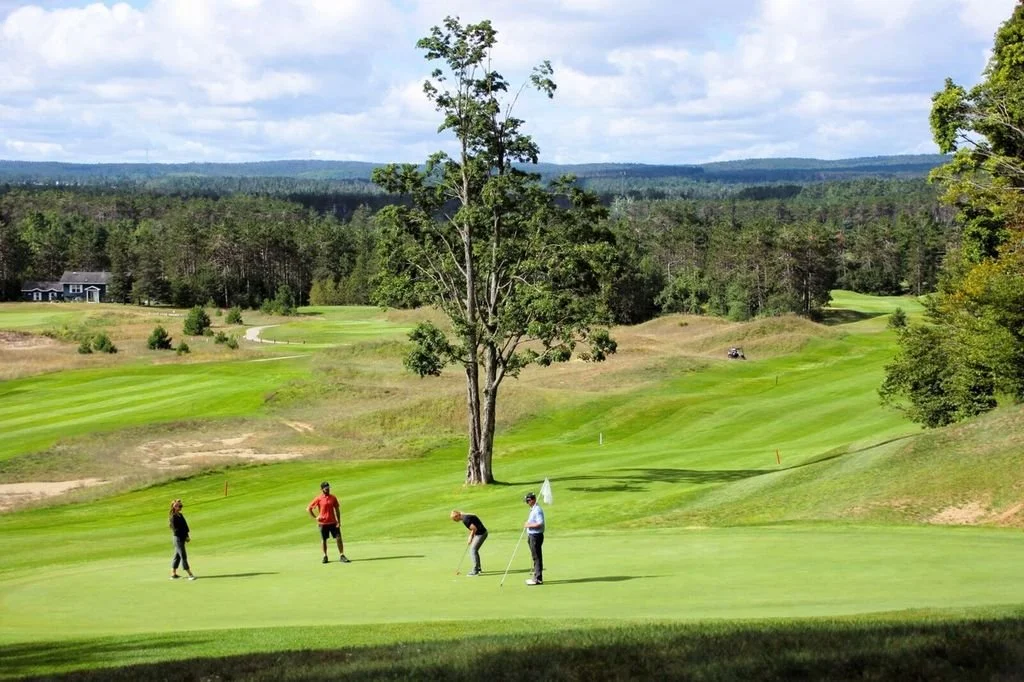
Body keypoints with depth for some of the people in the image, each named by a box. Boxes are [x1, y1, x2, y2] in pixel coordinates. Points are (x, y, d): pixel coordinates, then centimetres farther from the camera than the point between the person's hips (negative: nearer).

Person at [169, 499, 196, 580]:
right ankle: (190, 575, -7)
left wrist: (187, 536, 2)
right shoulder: (173, 517, -14)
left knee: (177, 556, 14)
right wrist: (186, 536, -15)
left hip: (182, 538, 9)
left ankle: (173, 574, 21)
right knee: (183, 556, -7)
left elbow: (185, 526, 14)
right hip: (178, 538, -9)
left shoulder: (180, 515, 12)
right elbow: (175, 529, -17)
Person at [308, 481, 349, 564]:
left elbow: (337, 510, 8)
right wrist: (315, 517, -6)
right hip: (323, 523, -2)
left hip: (333, 522, 2)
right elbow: (308, 508, 0)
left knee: (339, 538, -5)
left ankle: (342, 556, 0)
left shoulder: (333, 498, 4)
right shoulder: (318, 499, -5)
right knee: (323, 540, 7)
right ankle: (325, 556, 21)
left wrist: (338, 521, 1)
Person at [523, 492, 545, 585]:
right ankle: (536, 577, 21)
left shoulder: (537, 510, -17)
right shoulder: (533, 509, 16)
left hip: (536, 536, -11)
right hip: (532, 535, 11)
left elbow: (540, 524, -25)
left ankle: (538, 579, -6)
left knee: (537, 557, -7)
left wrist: (529, 525, -17)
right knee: (535, 557, 15)